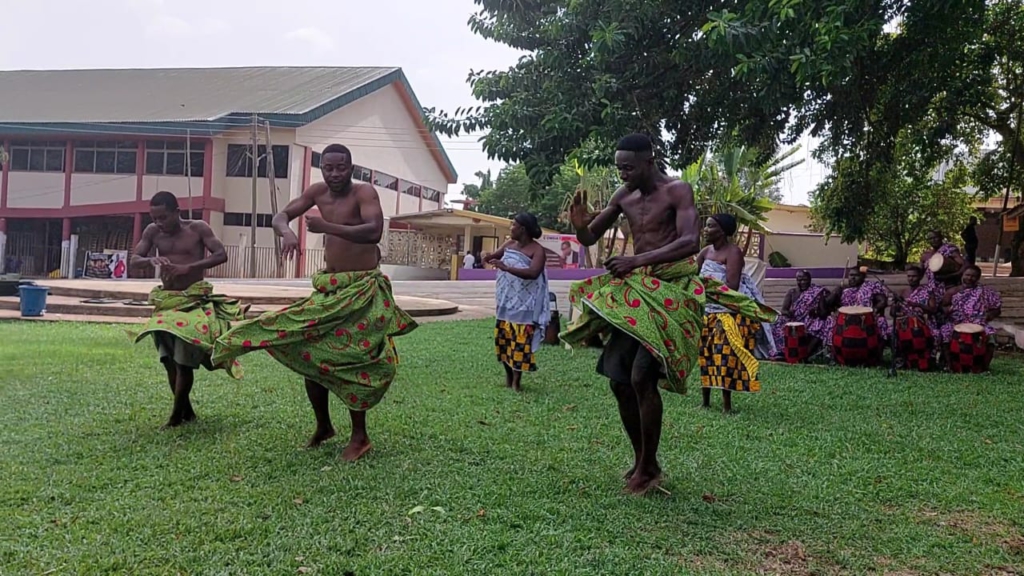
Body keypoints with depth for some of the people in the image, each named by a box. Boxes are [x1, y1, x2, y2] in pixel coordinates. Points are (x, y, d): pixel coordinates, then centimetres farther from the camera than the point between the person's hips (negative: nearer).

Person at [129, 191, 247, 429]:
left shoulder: (198, 228, -6)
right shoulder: (152, 232, 5)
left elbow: (221, 255, -14)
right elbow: (133, 260, 4)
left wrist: (188, 267, -24)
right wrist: (151, 260, -19)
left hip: (194, 300, -5)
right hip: (166, 301, 5)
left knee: (184, 358, -9)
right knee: (169, 359, 6)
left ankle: (176, 415, 2)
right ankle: (187, 411, 20)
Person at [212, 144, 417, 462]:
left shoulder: (364, 192, -13)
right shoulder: (318, 192, 5)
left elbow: (374, 232, -29)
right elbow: (281, 215, 6)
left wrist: (327, 227, -36)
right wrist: (287, 232, -18)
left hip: (363, 288, -7)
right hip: (329, 287, 7)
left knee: (348, 357, -10)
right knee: (309, 351, 8)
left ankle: (359, 435, 5)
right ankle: (323, 425, 26)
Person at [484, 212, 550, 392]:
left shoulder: (537, 250, -16)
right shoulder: (509, 245, 6)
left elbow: (533, 273, -32)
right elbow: (494, 256, 23)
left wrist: (506, 268, -40)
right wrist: (487, 257, -2)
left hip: (524, 306, -7)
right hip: (506, 303, 7)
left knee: (520, 342, -4)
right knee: (503, 339, 12)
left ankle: (517, 380, 7)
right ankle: (508, 375, 26)